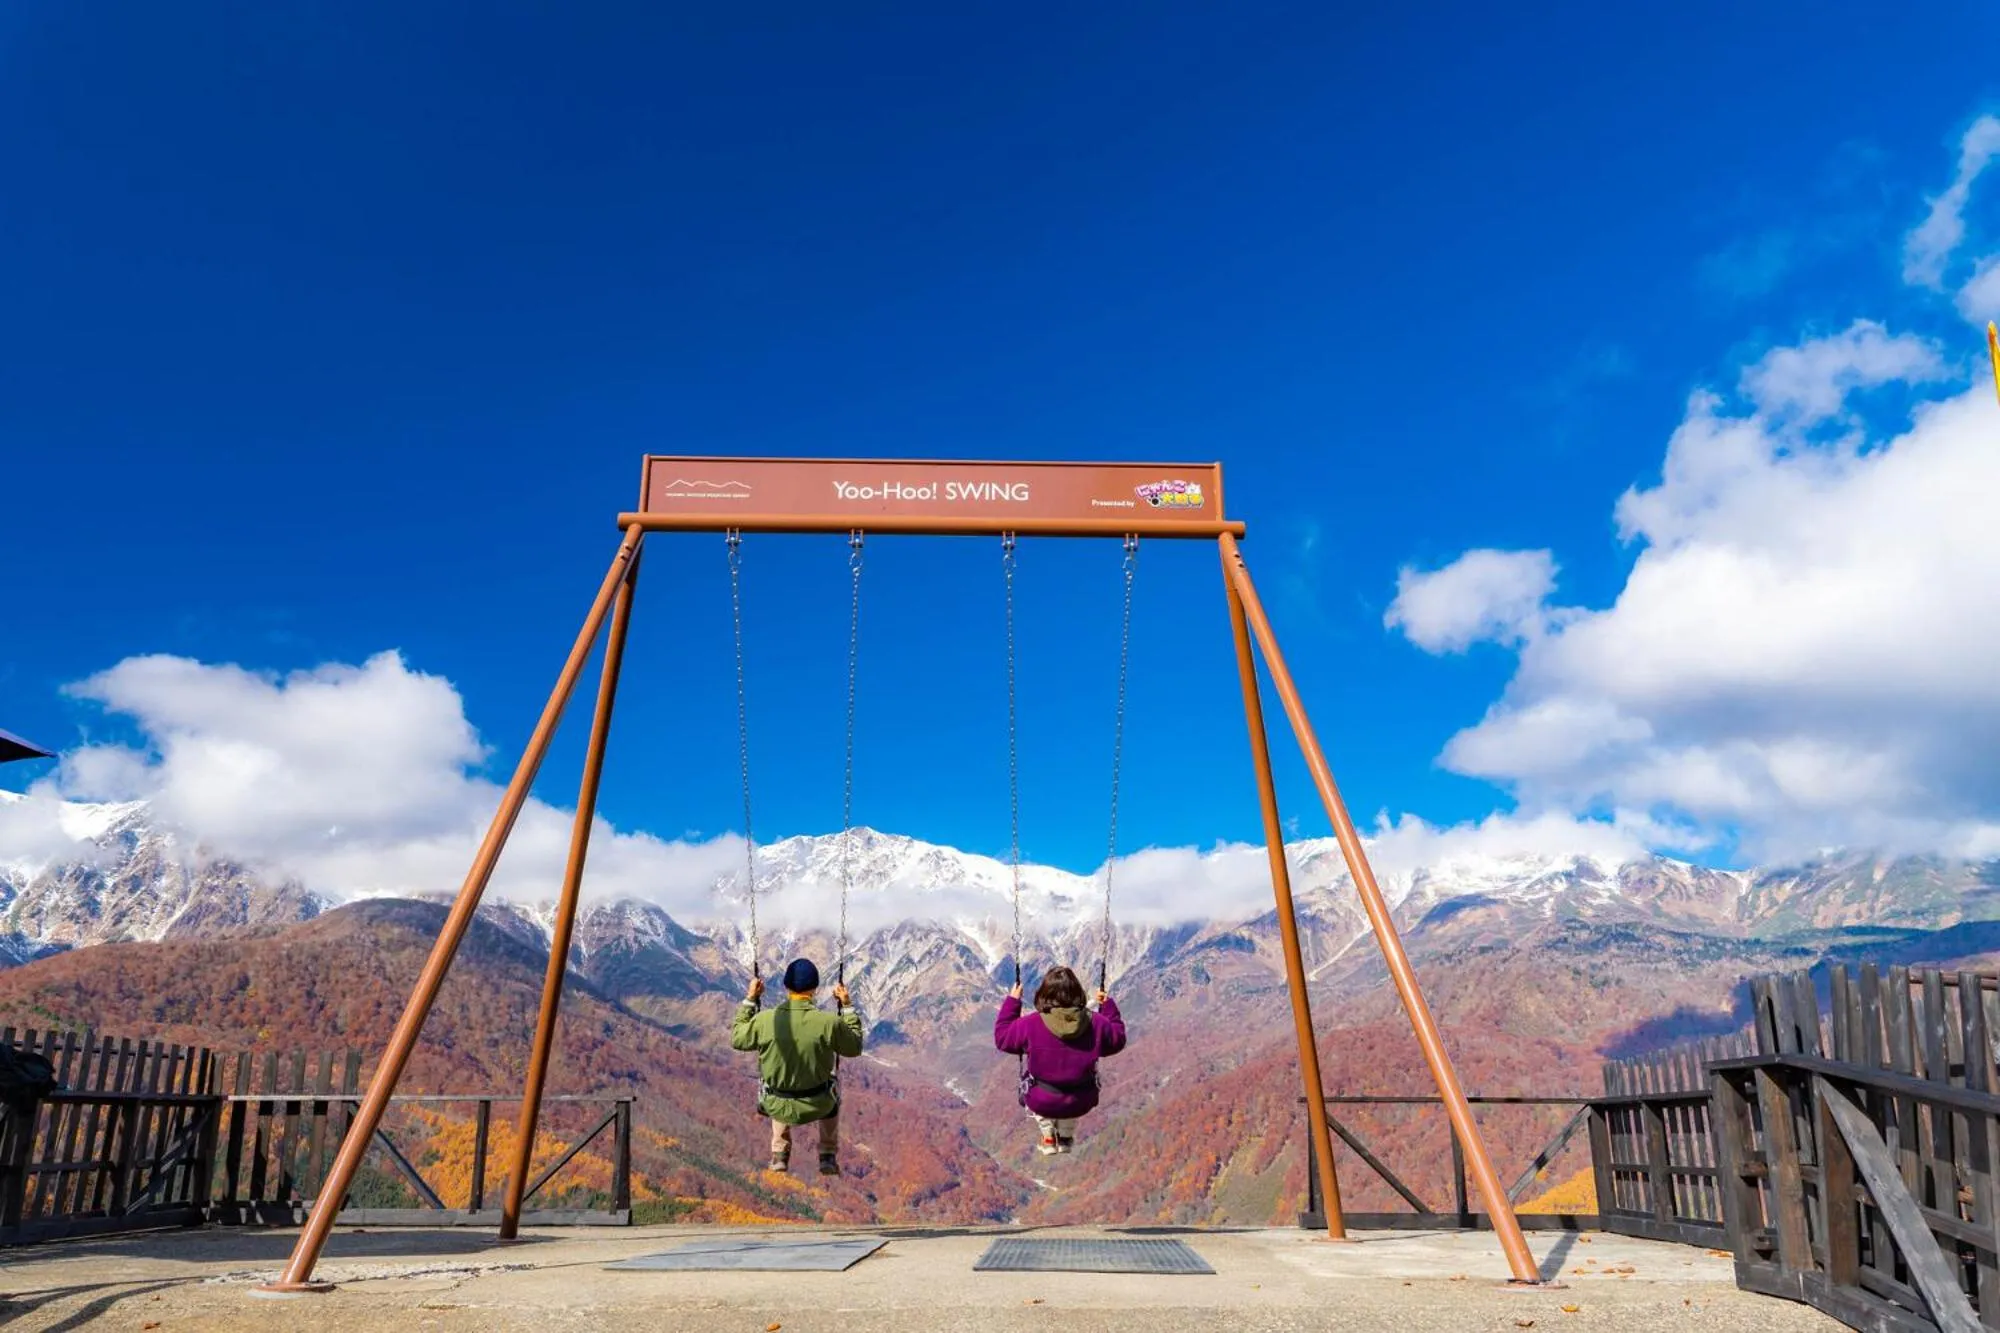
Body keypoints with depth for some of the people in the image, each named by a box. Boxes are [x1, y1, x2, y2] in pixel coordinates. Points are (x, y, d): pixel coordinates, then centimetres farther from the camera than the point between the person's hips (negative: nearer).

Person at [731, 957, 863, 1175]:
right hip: (818, 1106, -1)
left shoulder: (765, 1020, -18)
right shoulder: (829, 1022, -22)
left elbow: (737, 1039, 2)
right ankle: (828, 1156, 35)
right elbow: (855, 1047, -3)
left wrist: (749, 1000, 9)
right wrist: (847, 1006, 3)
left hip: (777, 1107, 1)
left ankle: (780, 1155, 36)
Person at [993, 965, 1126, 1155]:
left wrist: (1012, 1001, 6)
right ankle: (1066, 1136, 40)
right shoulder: (1096, 1023, -13)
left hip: (1042, 1103, -2)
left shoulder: (1030, 1025, -19)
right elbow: (1118, 1039, 7)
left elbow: (1002, 1036, -1)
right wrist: (1108, 1005, 15)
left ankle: (1048, 1136, 26)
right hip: (1080, 1104, 2)